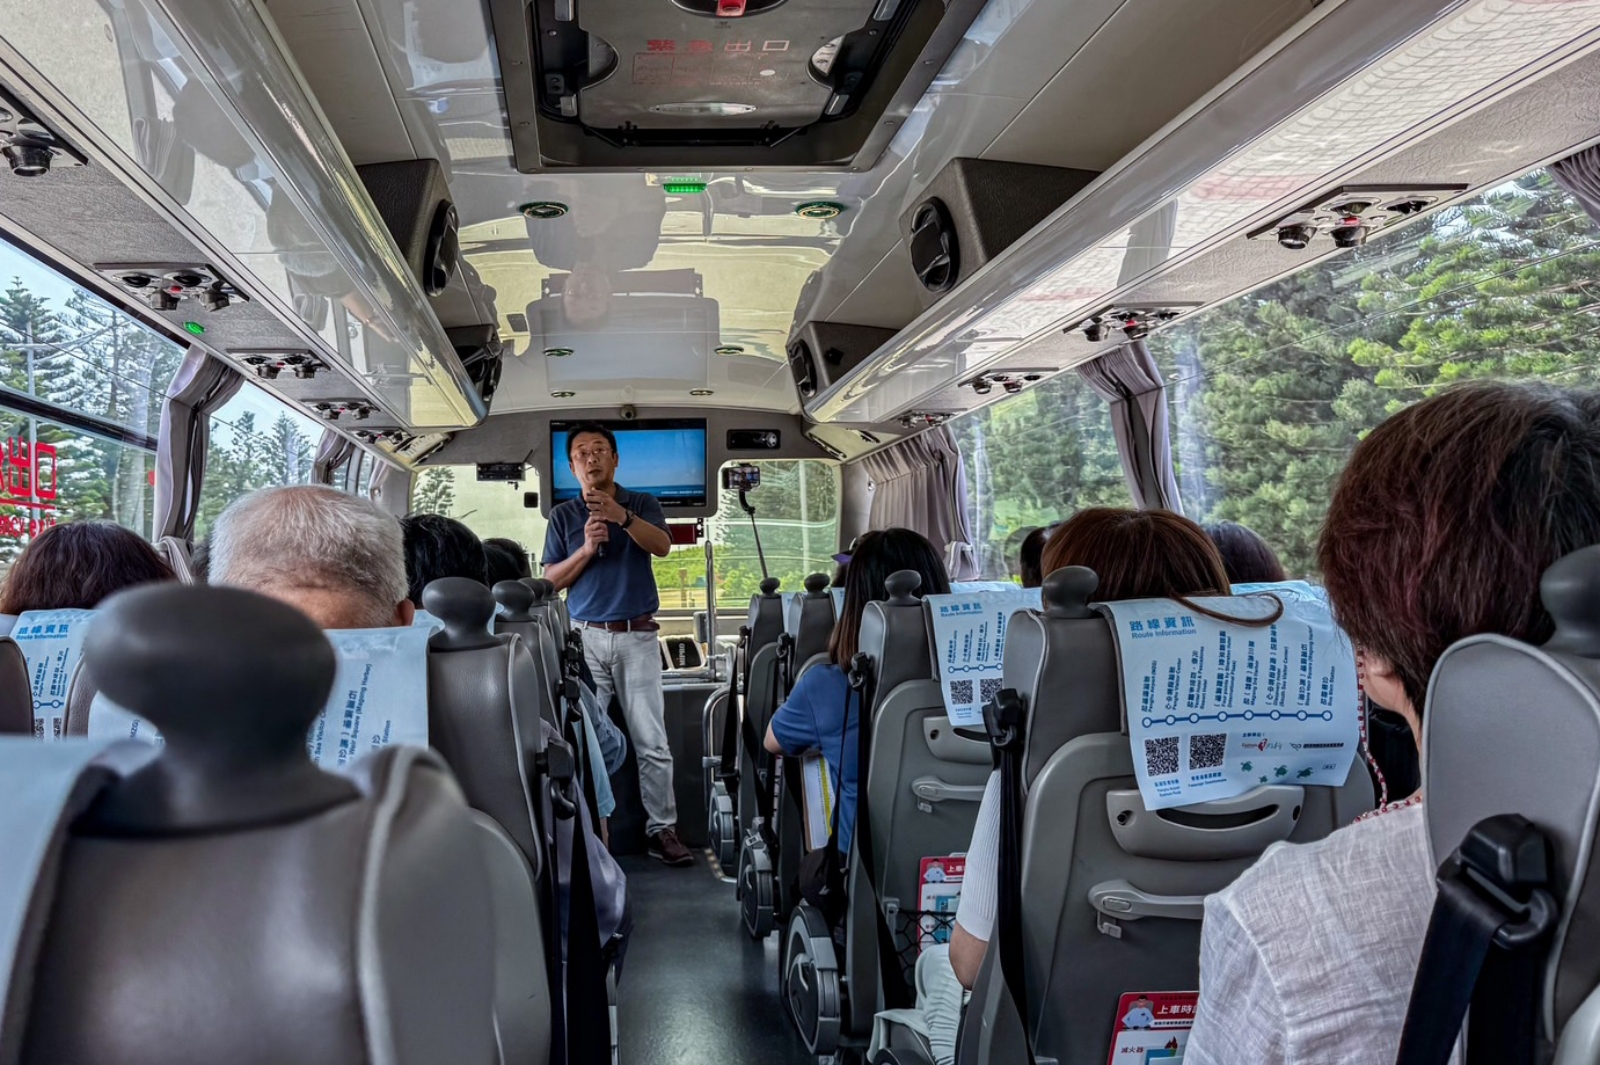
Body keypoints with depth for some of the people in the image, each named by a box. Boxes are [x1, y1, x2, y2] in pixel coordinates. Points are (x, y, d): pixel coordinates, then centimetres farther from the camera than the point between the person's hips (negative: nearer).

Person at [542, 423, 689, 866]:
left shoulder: (642, 504, 7)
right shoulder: (563, 516, 10)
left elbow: (662, 546, -13)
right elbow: (551, 580, 6)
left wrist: (621, 516, -30)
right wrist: (586, 550, -12)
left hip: (637, 634, -1)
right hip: (586, 636, 1)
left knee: (652, 742, -3)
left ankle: (662, 829, 3)